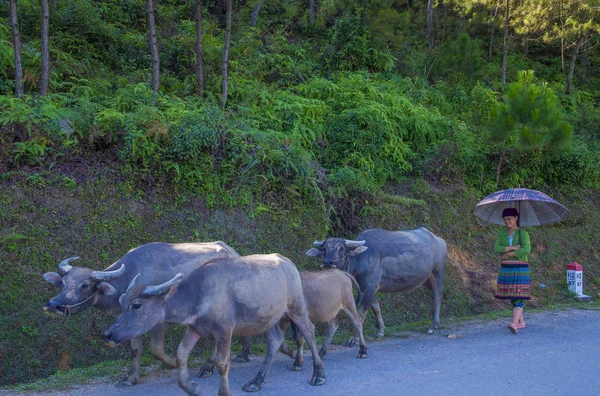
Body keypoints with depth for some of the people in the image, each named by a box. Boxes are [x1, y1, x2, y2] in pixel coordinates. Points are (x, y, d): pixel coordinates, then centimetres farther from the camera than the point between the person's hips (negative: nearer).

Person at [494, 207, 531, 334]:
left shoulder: (523, 233, -3)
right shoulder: (502, 233, 10)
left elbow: (526, 250, -17)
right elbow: (496, 248, -4)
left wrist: (509, 254, -14)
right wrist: (512, 248, -15)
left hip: (520, 268, -5)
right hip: (506, 269, 5)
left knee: (518, 297, -12)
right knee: (512, 297, 9)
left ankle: (515, 323, -25)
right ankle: (521, 322, 22)